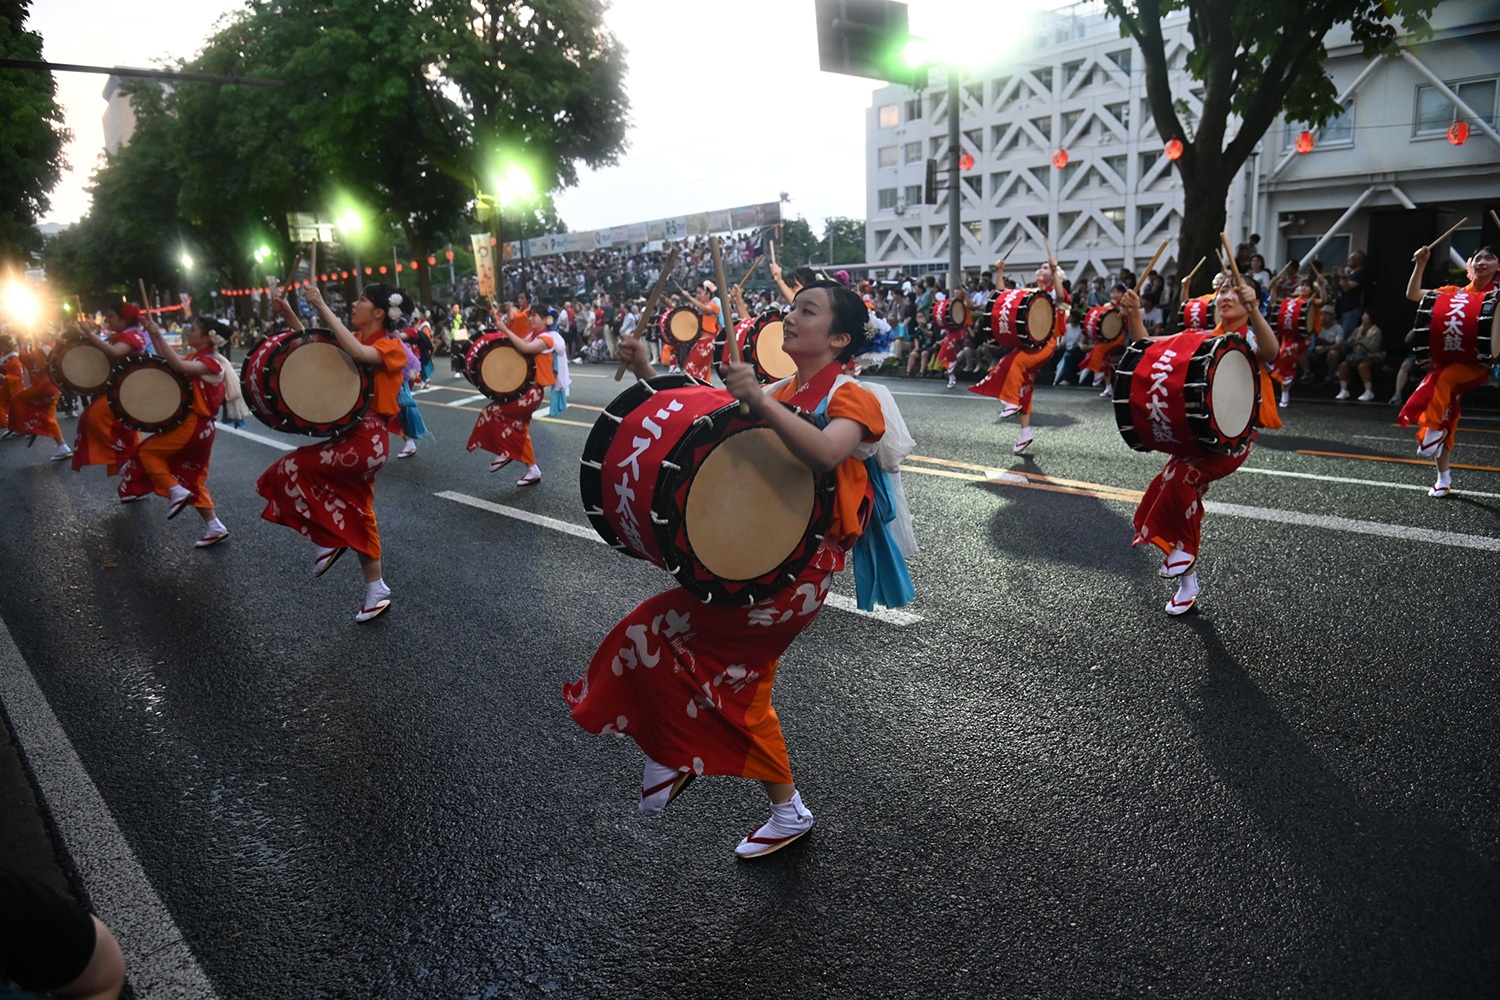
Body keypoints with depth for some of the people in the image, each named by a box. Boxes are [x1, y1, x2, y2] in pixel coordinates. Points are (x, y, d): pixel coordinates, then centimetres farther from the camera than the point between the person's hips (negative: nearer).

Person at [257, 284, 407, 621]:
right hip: (354, 435, 9)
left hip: (367, 439, -9)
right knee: (357, 513, 14)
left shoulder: (390, 345, -11)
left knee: (289, 471, -13)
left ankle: (327, 540, 3)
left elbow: (358, 353, -32)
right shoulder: (357, 339, 13)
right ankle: (376, 589, 23)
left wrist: (322, 307, -28)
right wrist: (288, 314, 0)